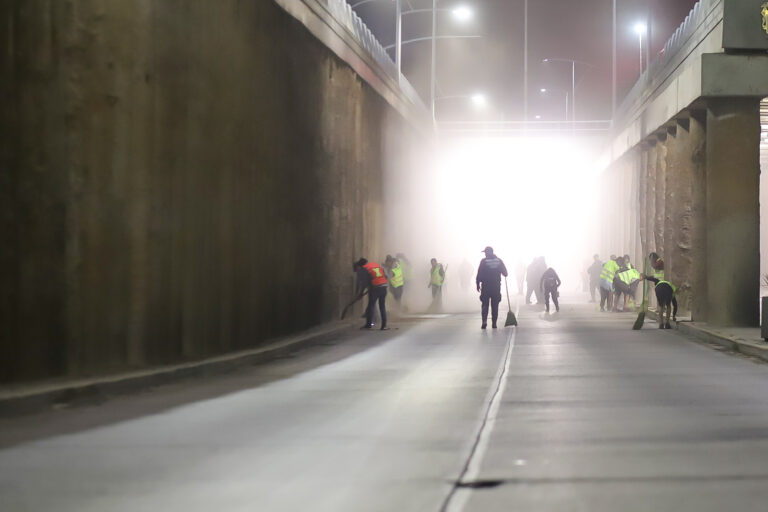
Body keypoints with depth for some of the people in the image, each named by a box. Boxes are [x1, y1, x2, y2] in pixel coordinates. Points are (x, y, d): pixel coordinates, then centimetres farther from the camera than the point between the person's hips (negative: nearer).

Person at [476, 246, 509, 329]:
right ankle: (494, 323, 7)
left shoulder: (483, 261, -6)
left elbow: (479, 274, -7)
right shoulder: (498, 260, 3)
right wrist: (505, 274, 30)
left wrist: (478, 284, 1)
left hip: (486, 286, -2)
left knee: (485, 304, 3)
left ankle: (484, 321, -14)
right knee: (495, 305, 8)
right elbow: (505, 272, 6)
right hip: (496, 285, 2)